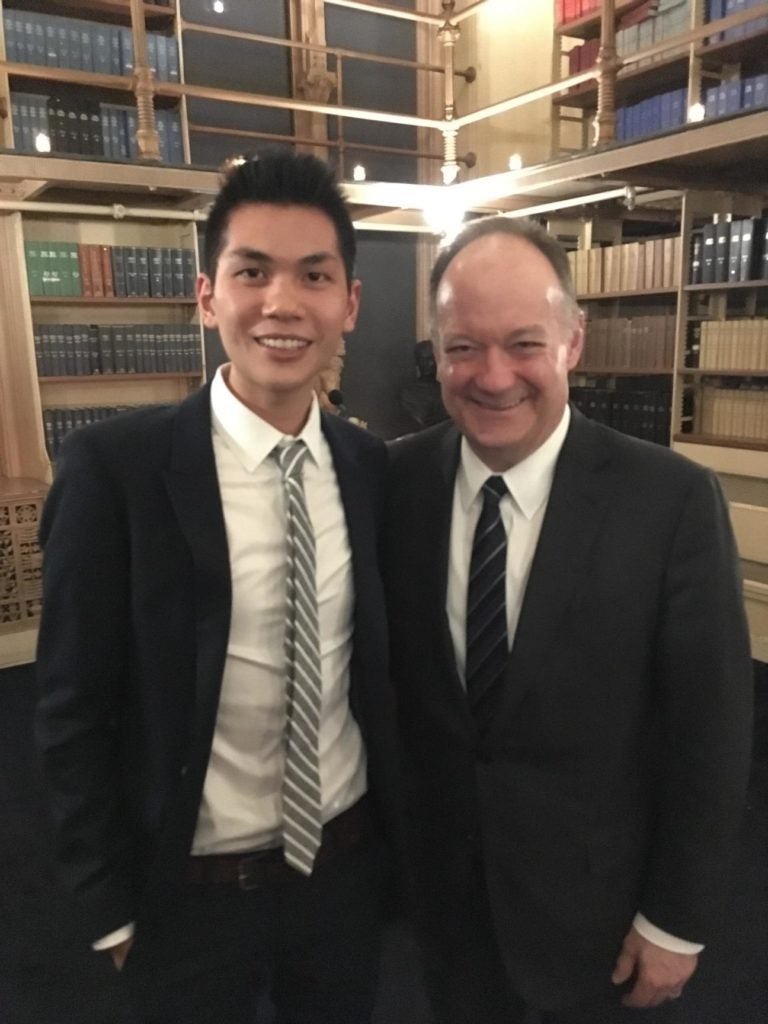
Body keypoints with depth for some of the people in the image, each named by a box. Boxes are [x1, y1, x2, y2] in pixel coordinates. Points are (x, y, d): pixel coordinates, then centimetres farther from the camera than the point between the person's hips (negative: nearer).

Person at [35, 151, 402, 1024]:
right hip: (191, 892, -3)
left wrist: (393, 827, 8)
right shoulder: (114, 466, -18)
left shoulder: (372, 466, -6)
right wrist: (112, 907, -6)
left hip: (347, 865, 4)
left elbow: (380, 665, 3)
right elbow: (74, 711, -12)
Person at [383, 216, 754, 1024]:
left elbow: (708, 731, -12)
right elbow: (386, 676, -1)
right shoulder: (396, 481, -11)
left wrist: (676, 920, -6)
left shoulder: (672, 500, -20)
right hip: (442, 881, 3)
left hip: (596, 896, -2)